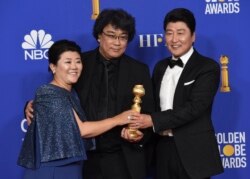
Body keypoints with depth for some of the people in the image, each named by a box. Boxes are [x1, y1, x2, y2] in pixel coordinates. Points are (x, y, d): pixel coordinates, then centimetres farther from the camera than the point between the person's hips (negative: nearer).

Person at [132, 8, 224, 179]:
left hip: (193, 150, -5)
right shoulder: (161, 67, 13)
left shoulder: (208, 67, -7)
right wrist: (139, 125, -9)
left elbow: (195, 107, -17)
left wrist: (153, 120, -21)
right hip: (164, 149, 5)